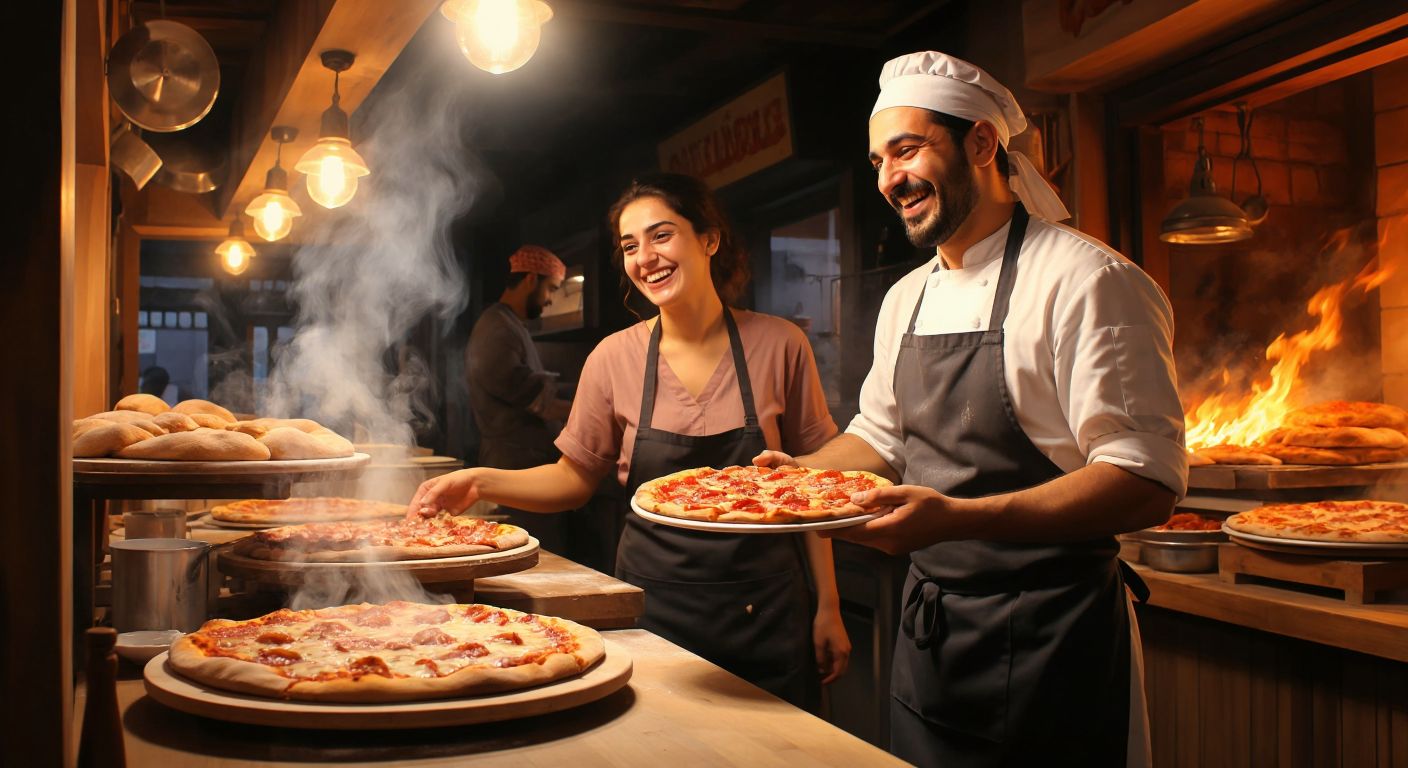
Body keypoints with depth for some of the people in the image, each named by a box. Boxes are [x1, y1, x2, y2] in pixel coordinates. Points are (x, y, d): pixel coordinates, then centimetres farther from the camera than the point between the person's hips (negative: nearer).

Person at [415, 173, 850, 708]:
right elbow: (575, 478, 6)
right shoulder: (615, 358, -4)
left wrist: (828, 607, 1)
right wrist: (483, 483, -10)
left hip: (766, 609, 0)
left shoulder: (778, 345, -5)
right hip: (653, 609, 1)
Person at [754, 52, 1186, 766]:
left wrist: (957, 517, -31)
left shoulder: (1087, 280, -16)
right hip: (926, 629, 7)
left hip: (1044, 643, -7)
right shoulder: (905, 300, 9)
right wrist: (800, 472, 2)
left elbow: (1147, 482, -22)